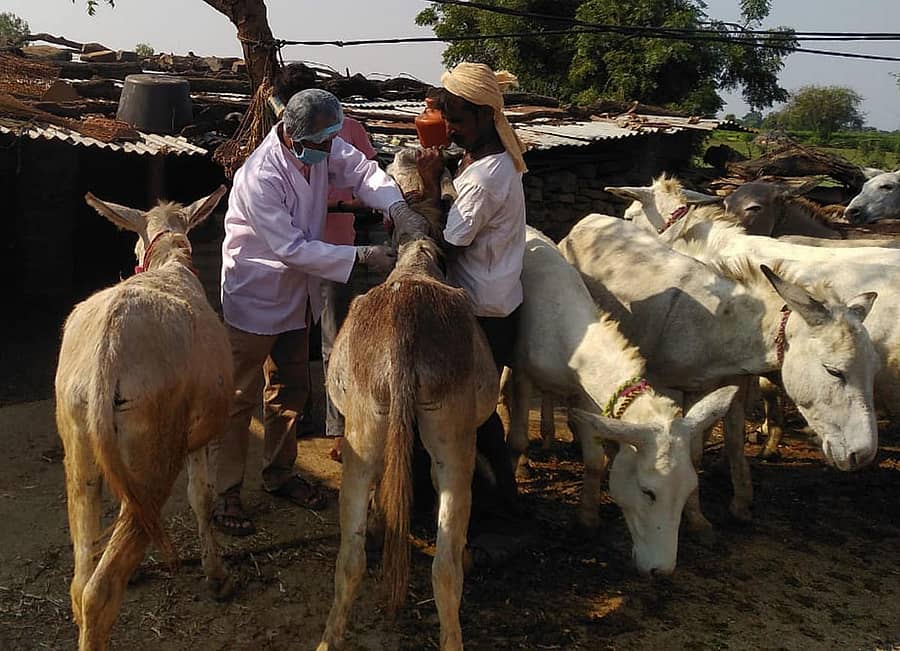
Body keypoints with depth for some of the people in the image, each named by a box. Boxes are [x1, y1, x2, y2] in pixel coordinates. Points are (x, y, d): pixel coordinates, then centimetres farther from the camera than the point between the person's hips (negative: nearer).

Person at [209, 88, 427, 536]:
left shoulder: (320, 146, -9)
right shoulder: (260, 178, -30)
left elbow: (361, 170, -5)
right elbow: (292, 249, -29)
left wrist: (399, 209, -25)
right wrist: (361, 257, -28)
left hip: (296, 296, 8)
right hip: (254, 300, -8)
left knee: (290, 390, 19)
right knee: (239, 398, 2)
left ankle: (279, 473, 37)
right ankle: (224, 494, 15)